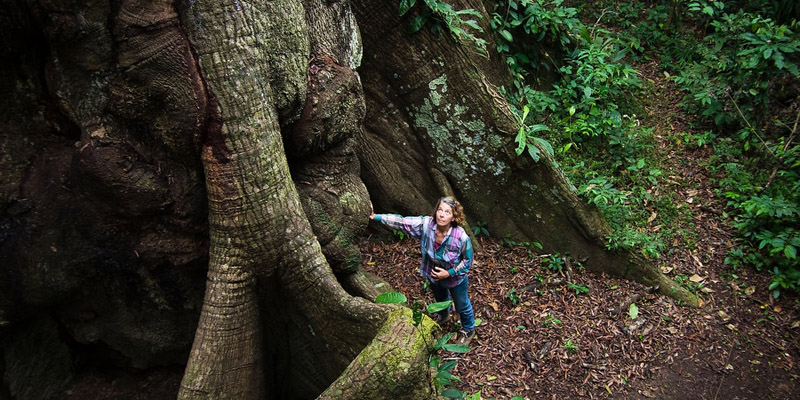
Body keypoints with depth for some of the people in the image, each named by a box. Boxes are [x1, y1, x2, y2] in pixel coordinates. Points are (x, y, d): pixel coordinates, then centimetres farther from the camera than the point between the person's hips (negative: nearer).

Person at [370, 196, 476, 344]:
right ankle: (443, 315, 71)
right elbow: (401, 222, -25)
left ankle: (468, 330, 55)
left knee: (462, 306, 23)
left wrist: (449, 273, -27)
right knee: (440, 298, 36)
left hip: (455, 278, -4)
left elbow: (467, 260, -20)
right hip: (434, 275, 4)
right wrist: (376, 217, -30)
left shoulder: (461, 237, -36)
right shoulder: (425, 224, -29)